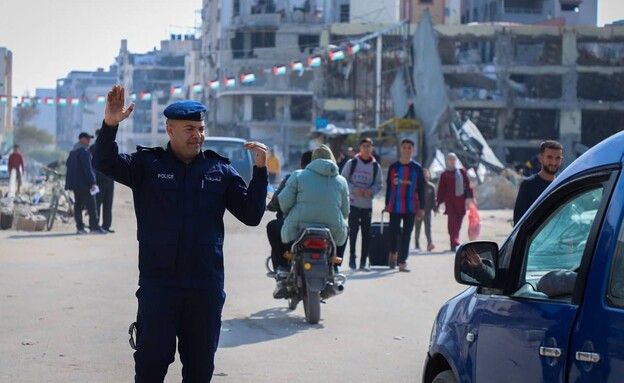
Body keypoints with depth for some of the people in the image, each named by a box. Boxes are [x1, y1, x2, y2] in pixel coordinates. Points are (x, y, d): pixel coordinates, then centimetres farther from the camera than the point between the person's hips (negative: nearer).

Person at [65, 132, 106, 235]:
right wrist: (92, 182, -21)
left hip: (75, 183, 10)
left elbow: (67, 163, 26)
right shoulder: (83, 151, -16)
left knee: (78, 204, 9)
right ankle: (94, 227, -8)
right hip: (84, 183, -10)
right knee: (91, 205, -7)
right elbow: (87, 168, -21)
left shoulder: (73, 151, 15)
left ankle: (80, 227, 7)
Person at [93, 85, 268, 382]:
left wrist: (260, 170, -7)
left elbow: (251, 215, 5)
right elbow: (106, 164, -13)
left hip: (206, 288, 2)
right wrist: (110, 125, -30)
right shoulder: (148, 165, 2)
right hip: (157, 284, -2)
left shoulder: (220, 171, 7)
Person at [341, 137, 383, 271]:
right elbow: (343, 180, 2)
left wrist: (371, 191, -11)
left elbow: (378, 184, 10)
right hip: (353, 203, -2)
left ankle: (363, 262, 7)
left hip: (367, 204, 2)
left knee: (366, 233, 2)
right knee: (353, 230, -9)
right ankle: (352, 257, 4)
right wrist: (354, 189, -14)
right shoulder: (352, 163, 1)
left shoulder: (376, 166, 7)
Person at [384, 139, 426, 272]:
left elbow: (421, 189, 4)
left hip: (410, 207, 0)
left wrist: (421, 208, 0)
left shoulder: (417, 168, 3)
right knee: (394, 231, 1)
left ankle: (402, 262, 4)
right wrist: (387, 204, 7)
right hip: (395, 206, 0)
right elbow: (388, 186, 9)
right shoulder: (393, 167, 5)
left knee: (406, 234, 1)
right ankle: (393, 252, 27)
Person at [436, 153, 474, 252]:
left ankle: (454, 243, 18)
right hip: (450, 200, -3)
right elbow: (441, 189, 5)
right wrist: (439, 203, 2)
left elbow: (468, 184, 13)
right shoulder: (444, 174, 6)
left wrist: (470, 197, 4)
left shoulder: (462, 171, 14)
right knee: (452, 219, -16)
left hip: (461, 200, 3)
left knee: (458, 221, 6)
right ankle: (454, 242, -21)